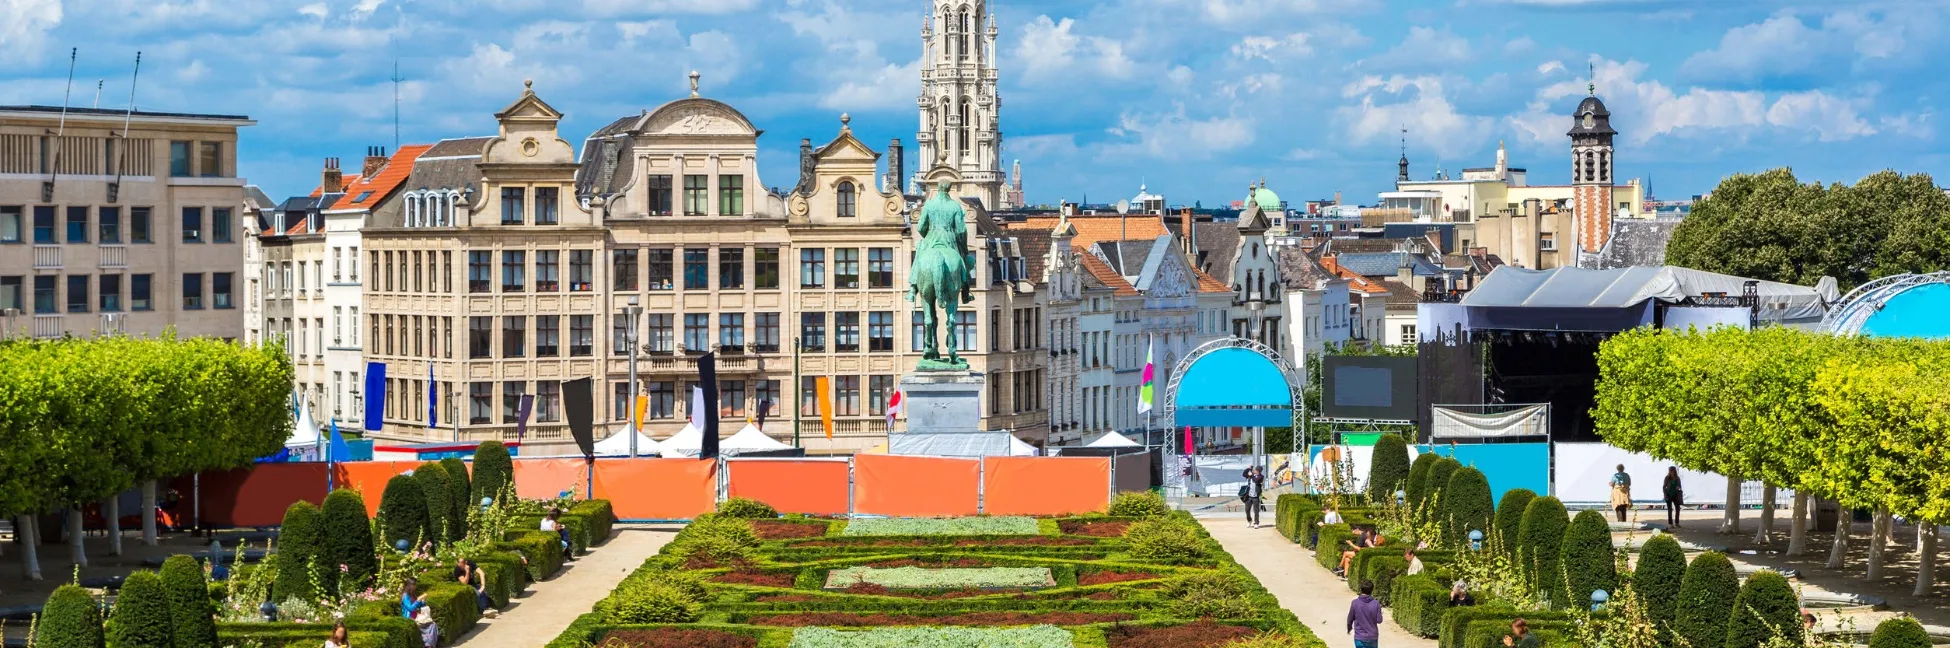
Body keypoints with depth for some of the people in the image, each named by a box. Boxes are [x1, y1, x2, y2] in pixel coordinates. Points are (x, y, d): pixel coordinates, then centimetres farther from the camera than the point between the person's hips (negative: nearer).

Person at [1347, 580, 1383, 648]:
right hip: (1373, 637, 1)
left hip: (1359, 638, -1)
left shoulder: (1355, 603, -9)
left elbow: (1350, 619, 1)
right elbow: (1379, 620, -6)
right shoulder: (1376, 604, -11)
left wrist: (1349, 628, 22)